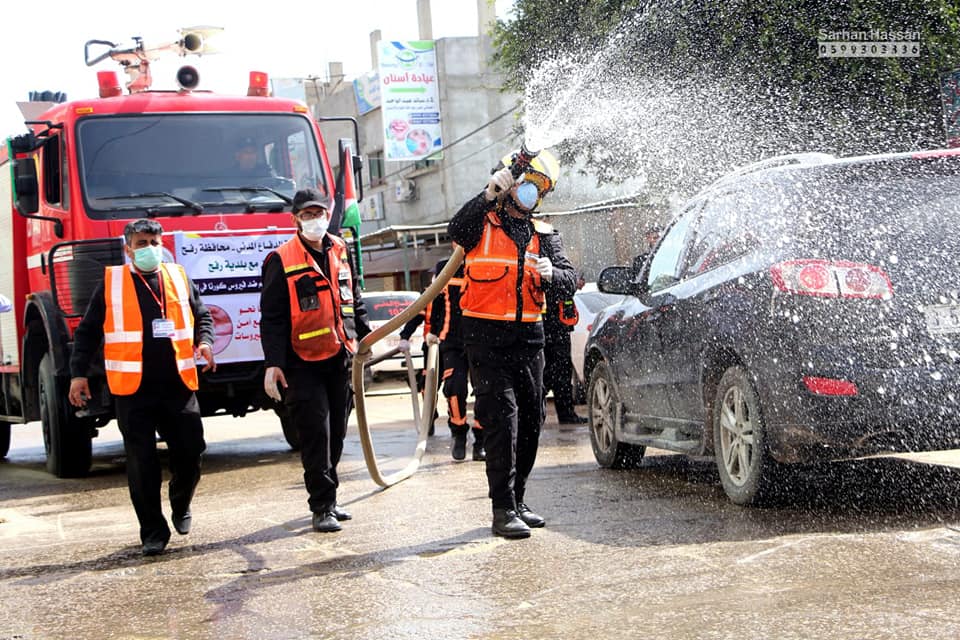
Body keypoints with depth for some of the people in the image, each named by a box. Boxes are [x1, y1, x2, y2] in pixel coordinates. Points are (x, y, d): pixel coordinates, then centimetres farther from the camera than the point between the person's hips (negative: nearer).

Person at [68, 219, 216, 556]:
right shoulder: (111, 283, 4)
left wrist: (204, 341, -1)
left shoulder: (179, 278, 11)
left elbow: (202, 316, 20)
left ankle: (181, 506, 34)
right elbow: (88, 331, 8)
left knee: (190, 453, 5)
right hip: (133, 390, -2)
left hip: (178, 387, 2)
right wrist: (78, 373, 1)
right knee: (142, 462, -2)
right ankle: (153, 531, 9)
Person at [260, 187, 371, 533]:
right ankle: (322, 508, -2)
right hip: (303, 364, -6)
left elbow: (355, 302, 22)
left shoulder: (341, 252, 10)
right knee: (316, 434, -8)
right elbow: (271, 318, -10)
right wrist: (272, 363, -16)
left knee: (337, 433, 11)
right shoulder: (281, 261, -7)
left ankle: (327, 499, 24)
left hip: (340, 359, 6)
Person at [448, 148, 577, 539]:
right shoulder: (484, 222, 1)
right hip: (485, 335, -5)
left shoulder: (543, 235, 13)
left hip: (528, 336, 5)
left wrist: (550, 275, -22)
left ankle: (517, 499, 23)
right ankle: (503, 510, -12)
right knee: (502, 418, -12)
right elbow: (457, 231, -24)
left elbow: (569, 281, 1)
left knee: (531, 420, 9)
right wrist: (491, 193, -30)